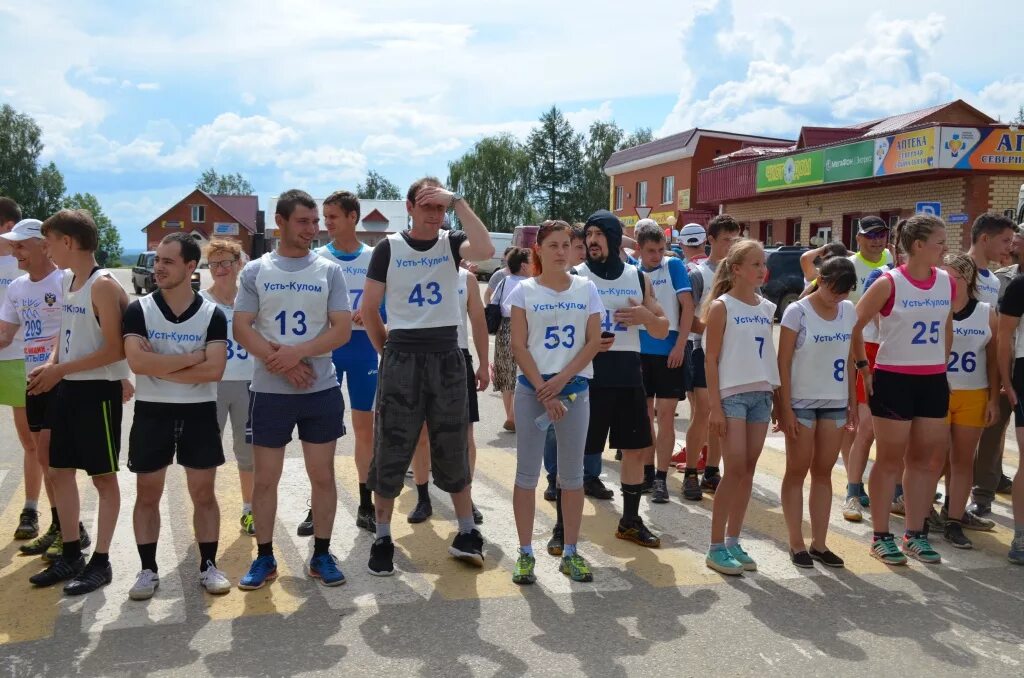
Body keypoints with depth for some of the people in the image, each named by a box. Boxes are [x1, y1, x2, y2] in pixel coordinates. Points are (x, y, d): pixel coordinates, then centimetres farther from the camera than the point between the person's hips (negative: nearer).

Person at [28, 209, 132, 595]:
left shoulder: (103, 285, -16)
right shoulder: (67, 281, 10)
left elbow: (115, 349, -21)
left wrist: (60, 370, -16)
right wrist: (50, 365, 0)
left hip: (98, 391, -9)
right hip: (66, 389, 9)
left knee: (103, 477, 2)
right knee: (59, 471, 14)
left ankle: (101, 562, 13)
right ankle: (70, 555, 27)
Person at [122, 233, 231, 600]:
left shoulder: (212, 314, -4)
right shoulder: (138, 310, -3)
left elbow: (214, 370, -14)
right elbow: (137, 362, -18)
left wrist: (159, 367, -15)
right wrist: (192, 357, -16)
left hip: (199, 413, 0)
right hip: (151, 412, 0)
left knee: (203, 493, 7)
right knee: (147, 495, 8)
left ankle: (208, 566, 18)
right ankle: (148, 570, 20)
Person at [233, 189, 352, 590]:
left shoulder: (329, 271, 3)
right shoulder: (255, 271, 3)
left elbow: (342, 330, -4)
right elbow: (241, 329, -2)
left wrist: (296, 352, -16)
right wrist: (280, 362, -14)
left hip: (321, 390, 0)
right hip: (269, 390, 0)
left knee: (323, 475, 6)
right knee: (264, 478, 6)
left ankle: (321, 555, 20)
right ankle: (264, 558, 21)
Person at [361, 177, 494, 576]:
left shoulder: (452, 243, 2)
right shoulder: (389, 248, 0)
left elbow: (485, 250, -22)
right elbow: (369, 309, 3)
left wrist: (458, 201, -17)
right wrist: (386, 350, 4)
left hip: (447, 356, 1)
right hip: (402, 357, -1)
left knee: (452, 450, 11)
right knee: (391, 450, 5)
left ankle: (467, 533, 23)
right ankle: (383, 539, 18)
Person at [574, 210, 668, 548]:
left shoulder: (638, 278, 9)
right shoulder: (575, 277, -2)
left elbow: (662, 330, 14)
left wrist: (646, 315, -9)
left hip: (628, 373, 5)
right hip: (587, 374, -4)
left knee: (635, 448, 12)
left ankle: (630, 521, 28)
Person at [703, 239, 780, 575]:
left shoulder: (768, 308, 12)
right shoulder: (721, 307, -5)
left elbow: (769, 355, 16)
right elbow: (711, 360, -8)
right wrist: (715, 406, -13)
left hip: (762, 394, 6)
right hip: (732, 395, -6)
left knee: (748, 469, 7)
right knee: (735, 469, -8)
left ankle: (733, 542, 17)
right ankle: (716, 547, 3)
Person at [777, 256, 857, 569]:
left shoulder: (849, 311, 5)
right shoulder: (797, 312, -10)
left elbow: (850, 359, 12)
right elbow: (784, 362, -10)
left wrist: (853, 402, 10)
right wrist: (785, 407, -13)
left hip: (835, 403, 5)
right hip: (802, 402, -5)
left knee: (823, 472, 10)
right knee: (797, 472, 4)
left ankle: (819, 543, 17)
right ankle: (797, 544, 12)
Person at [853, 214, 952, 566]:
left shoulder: (947, 281, 4)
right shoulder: (889, 283, -11)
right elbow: (854, 325, -7)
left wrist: (943, 365, 15)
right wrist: (863, 367, -6)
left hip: (933, 381, 5)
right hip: (893, 379, -5)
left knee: (924, 458, 11)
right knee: (890, 459, 3)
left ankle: (915, 534, 23)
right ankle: (881, 536, 13)